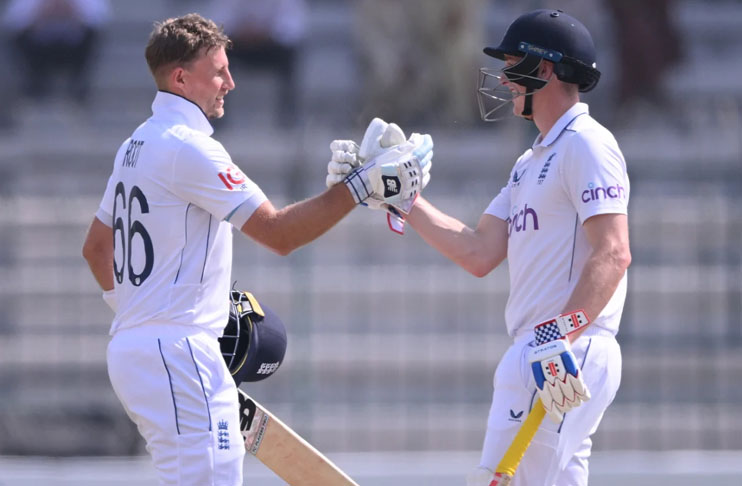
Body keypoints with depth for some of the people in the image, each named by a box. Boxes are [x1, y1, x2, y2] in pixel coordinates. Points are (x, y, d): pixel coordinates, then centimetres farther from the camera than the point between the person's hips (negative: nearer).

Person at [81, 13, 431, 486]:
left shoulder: (135, 147, 17)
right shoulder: (188, 147, -14)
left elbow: (96, 247, 26)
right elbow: (279, 233, -17)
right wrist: (360, 185, -15)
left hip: (129, 349, 10)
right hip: (178, 355, -10)